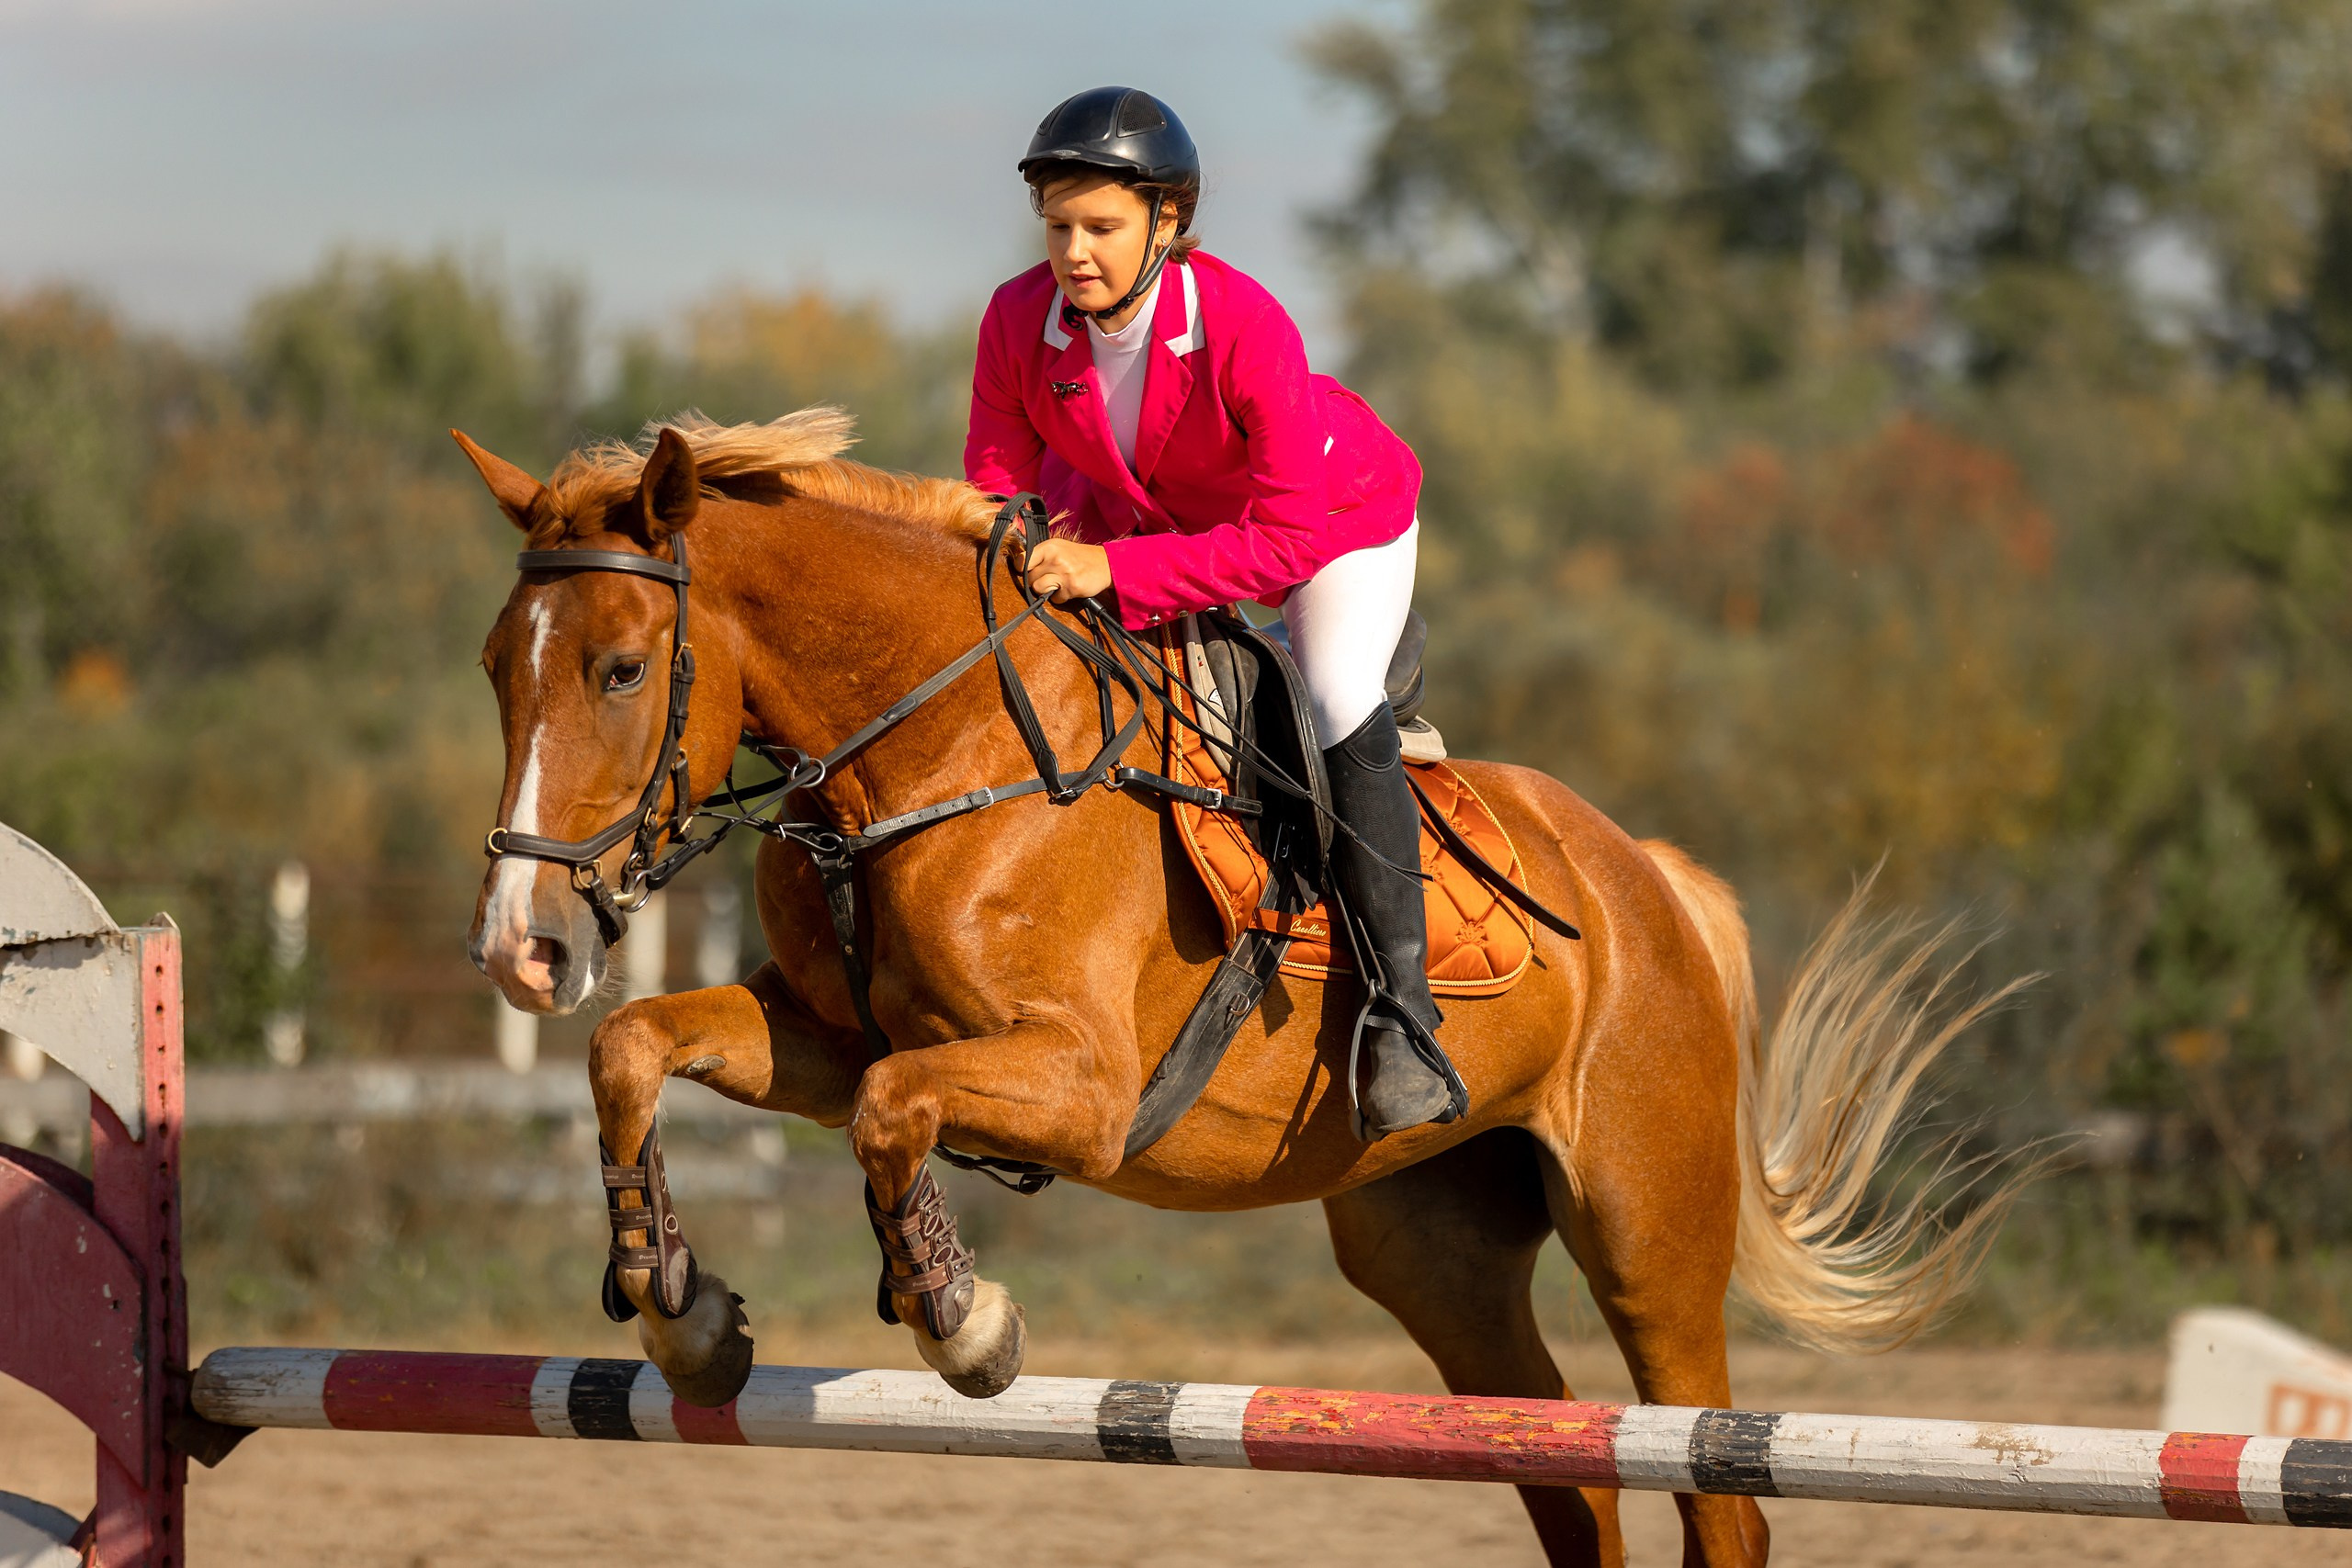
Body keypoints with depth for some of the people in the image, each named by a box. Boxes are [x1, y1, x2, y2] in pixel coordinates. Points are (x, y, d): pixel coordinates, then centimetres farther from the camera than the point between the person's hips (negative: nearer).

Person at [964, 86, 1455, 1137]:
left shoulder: (1242, 328, -38)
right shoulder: (1019, 322, -24)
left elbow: (1289, 538, -38)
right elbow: (998, 493, -12)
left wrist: (1114, 572, -45)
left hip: (1341, 518, -6)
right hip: (1137, 514, 6)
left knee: (1339, 708, -28)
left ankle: (1403, 1017, -22)